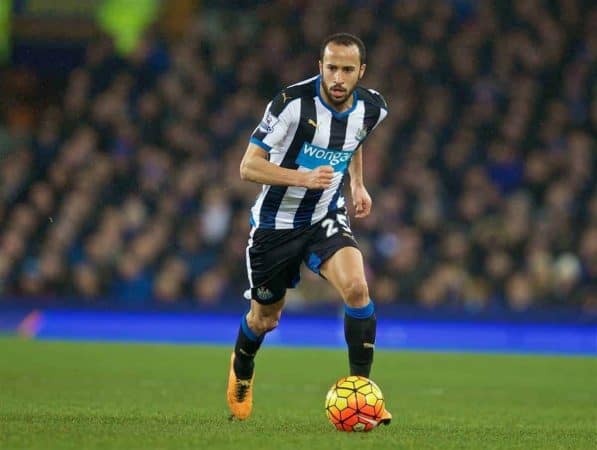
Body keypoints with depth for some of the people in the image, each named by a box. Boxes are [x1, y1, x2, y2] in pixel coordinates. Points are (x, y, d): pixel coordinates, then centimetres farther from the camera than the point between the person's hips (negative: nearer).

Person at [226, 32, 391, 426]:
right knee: (265, 320, 13)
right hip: (276, 221, -2)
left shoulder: (372, 108, -8)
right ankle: (241, 371, 48)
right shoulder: (293, 102, -25)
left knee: (356, 288, -26)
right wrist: (304, 177, -35)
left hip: (327, 217, 2)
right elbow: (248, 167, -23)